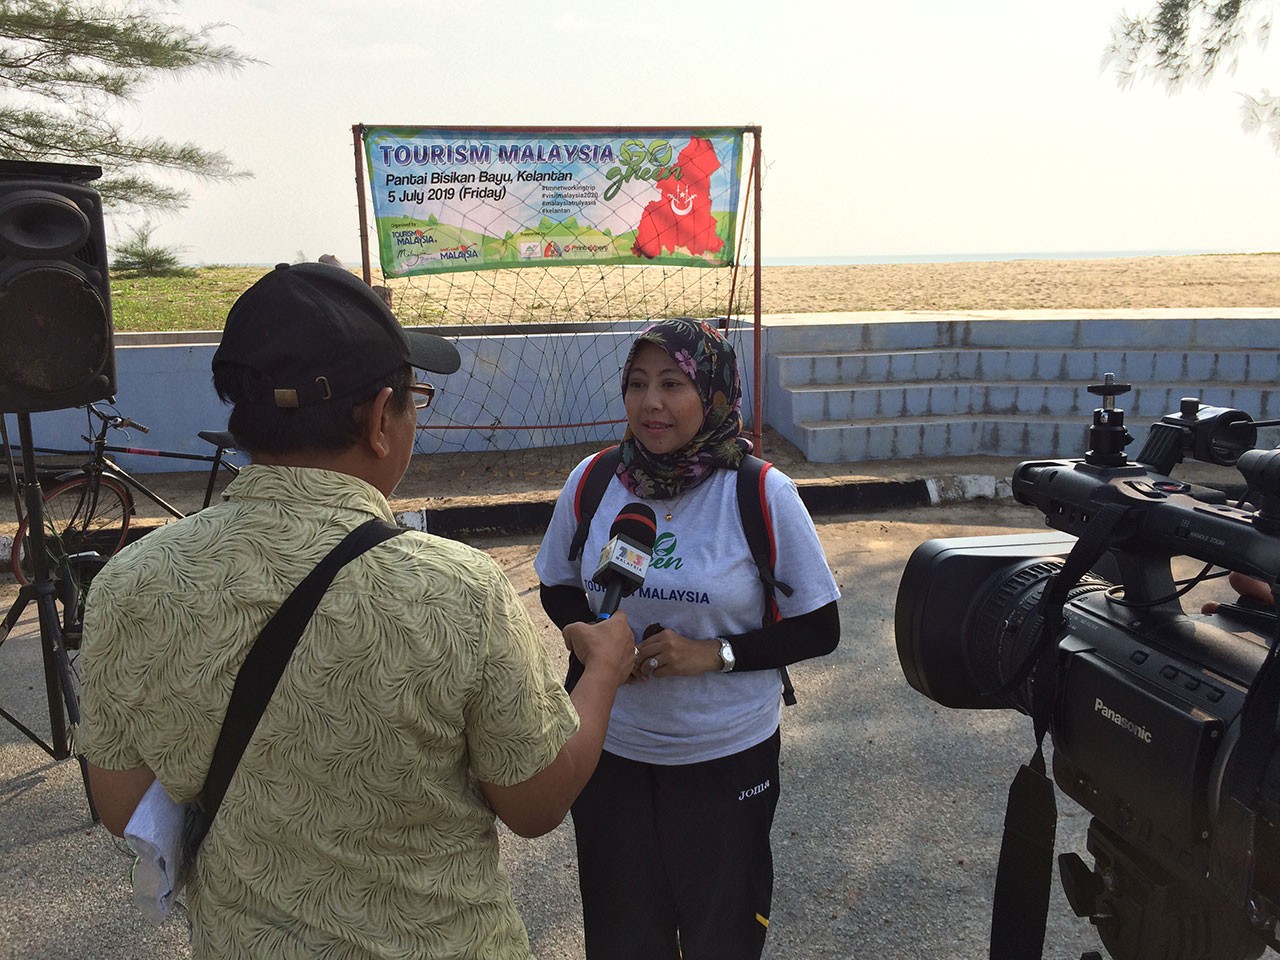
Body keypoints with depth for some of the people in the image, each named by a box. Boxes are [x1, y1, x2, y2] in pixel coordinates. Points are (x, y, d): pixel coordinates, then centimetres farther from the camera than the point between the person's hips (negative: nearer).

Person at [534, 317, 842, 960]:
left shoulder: (763, 495, -16)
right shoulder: (591, 482, -7)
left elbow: (820, 629, -9)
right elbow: (557, 589, 8)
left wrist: (715, 654, -21)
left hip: (727, 755, -2)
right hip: (609, 747, 3)